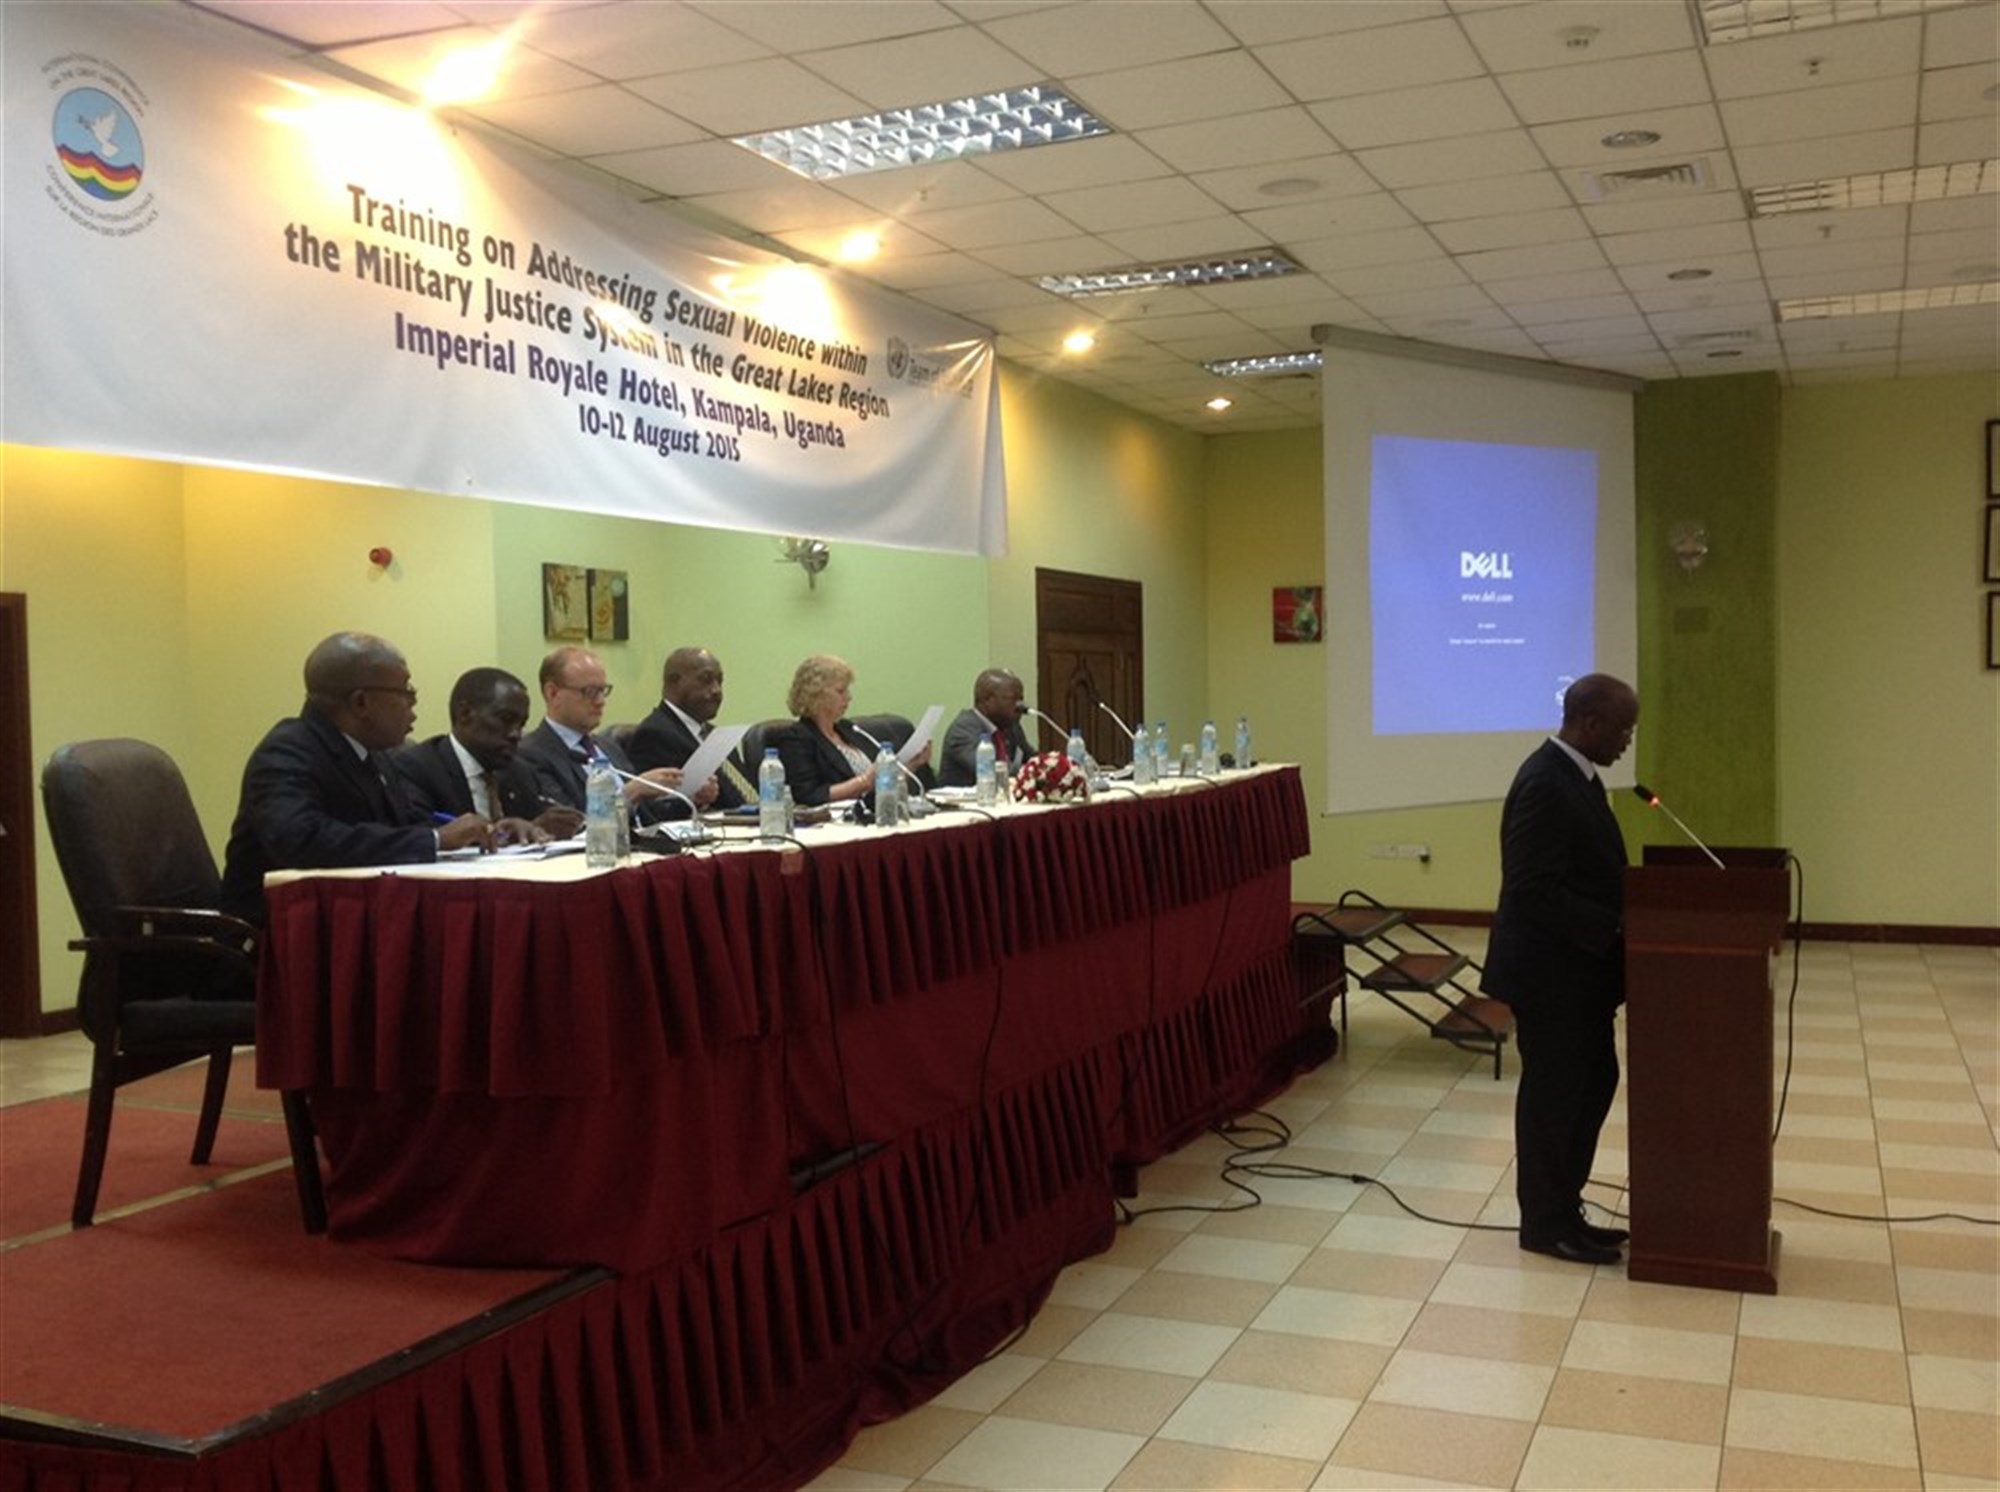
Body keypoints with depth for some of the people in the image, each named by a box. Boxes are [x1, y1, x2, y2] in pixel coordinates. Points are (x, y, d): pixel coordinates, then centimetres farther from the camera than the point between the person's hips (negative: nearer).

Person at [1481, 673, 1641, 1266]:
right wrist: (1613, 930, -24)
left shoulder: (1575, 774, 9)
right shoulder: (1545, 785, -23)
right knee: (1552, 1094, 3)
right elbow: (1533, 890, -27)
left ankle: (1562, 1210, 29)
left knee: (1593, 1082, 16)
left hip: (1578, 968, 10)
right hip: (1549, 971, -10)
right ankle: (1545, 1224, 18)